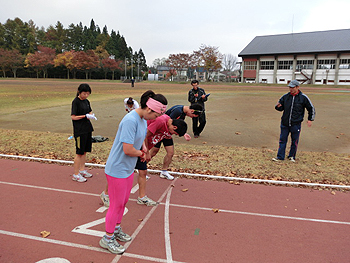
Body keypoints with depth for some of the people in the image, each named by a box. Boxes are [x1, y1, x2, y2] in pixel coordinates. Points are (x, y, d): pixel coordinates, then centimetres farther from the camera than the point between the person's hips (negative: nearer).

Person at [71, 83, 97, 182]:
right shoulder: (76, 102, -10)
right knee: (79, 152, -2)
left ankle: (82, 170, 29)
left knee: (85, 151, 15)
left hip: (87, 129, 7)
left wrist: (91, 115, 0)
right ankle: (75, 174, 9)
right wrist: (85, 116, -20)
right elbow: (73, 117, -14)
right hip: (79, 130, -7)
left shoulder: (86, 101, 10)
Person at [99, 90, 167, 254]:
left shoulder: (143, 119, 2)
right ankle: (108, 239, 27)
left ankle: (116, 229, 43)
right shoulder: (130, 120, -28)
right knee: (116, 205, 6)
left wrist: (144, 149, 0)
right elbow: (128, 150, -30)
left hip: (128, 169, 9)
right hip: (117, 170, -9)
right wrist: (141, 153, -11)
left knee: (123, 202, 22)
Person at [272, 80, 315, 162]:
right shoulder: (285, 96, 2)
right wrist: (278, 106, -11)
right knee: (282, 140, 4)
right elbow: (281, 108, 12)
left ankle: (292, 156, 25)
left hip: (296, 124, -2)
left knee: (294, 141, 9)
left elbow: (311, 108, 8)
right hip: (285, 123, 2)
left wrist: (310, 119, 4)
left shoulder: (303, 97, -3)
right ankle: (280, 157, 12)